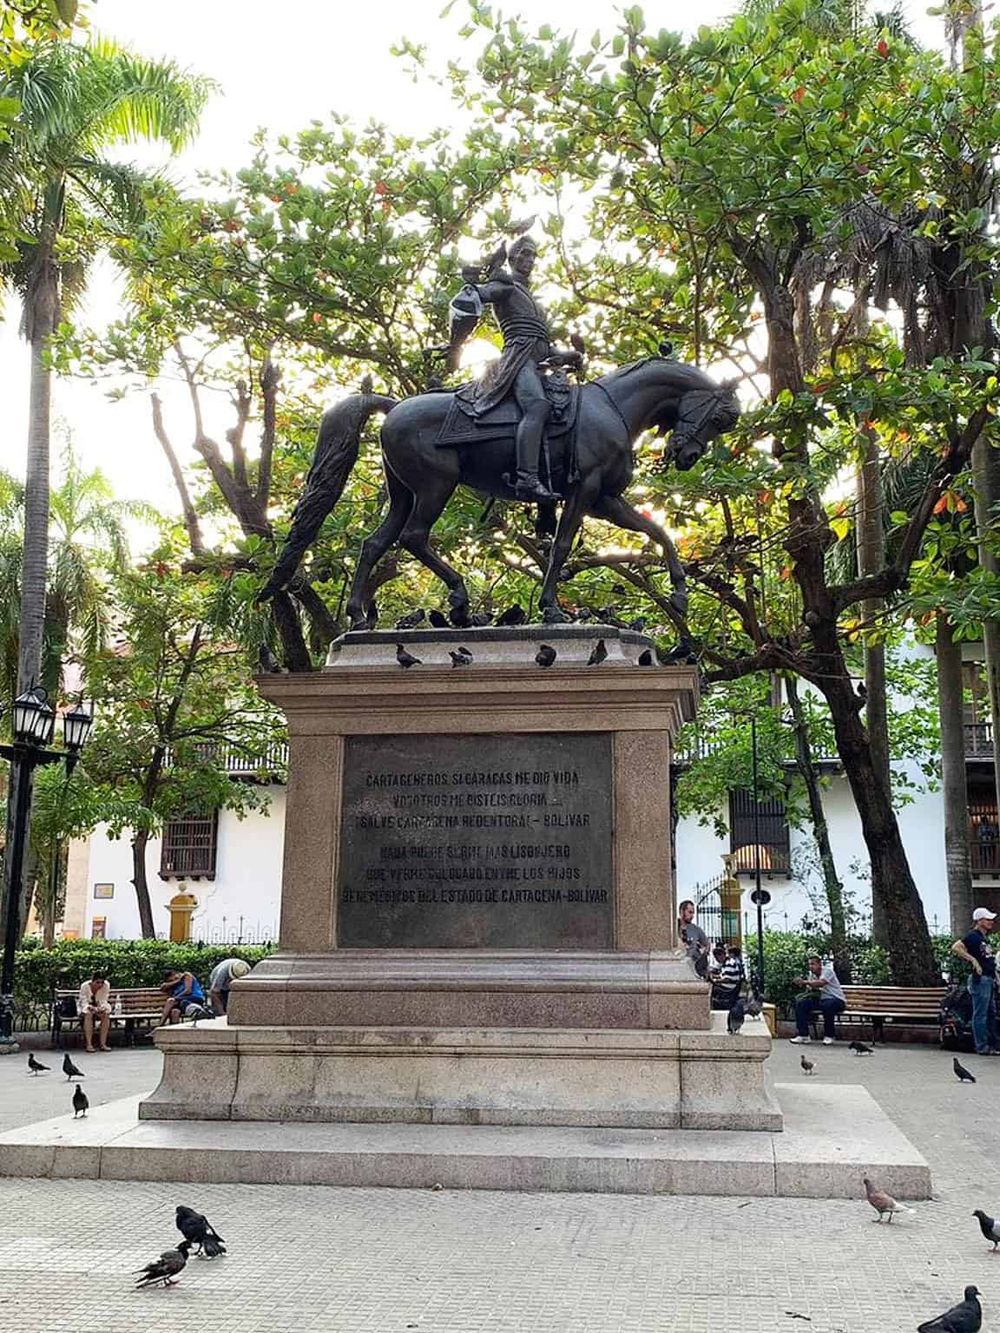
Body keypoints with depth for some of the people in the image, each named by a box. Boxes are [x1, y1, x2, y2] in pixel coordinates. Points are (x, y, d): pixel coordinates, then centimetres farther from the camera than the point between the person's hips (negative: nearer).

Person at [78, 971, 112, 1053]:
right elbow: (84, 1003, -24)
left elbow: (104, 1001, -16)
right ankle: (89, 1045, -37)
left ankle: (103, 1044, -28)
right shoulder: (85, 986, -22)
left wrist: (101, 1007, -38)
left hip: (99, 1007, 2)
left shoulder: (106, 985, -16)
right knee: (88, 1014, -36)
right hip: (85, 1007, -2)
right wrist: (91, 1008, -44)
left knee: (106, 1014, -31)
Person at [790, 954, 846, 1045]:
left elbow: (821, 983, -32)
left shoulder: (827, 970, -13)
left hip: (836, 1000, -7)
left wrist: (805, 982, -38)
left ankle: (829, 1036, -20)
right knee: (800, 1004, -11)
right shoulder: (811, 974, 8)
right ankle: (803, 1035, -9)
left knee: (827, 1005, -40)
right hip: (821, 1000, 7)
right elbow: (809, 990, 6)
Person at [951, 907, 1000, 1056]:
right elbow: (955, 948, -24)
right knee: (980, 1014, -5)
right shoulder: (973, 936, -11)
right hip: (980, 979, -10)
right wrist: (973, 960, -24)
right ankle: (982, 1047, -2)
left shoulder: (983, 938, 17)